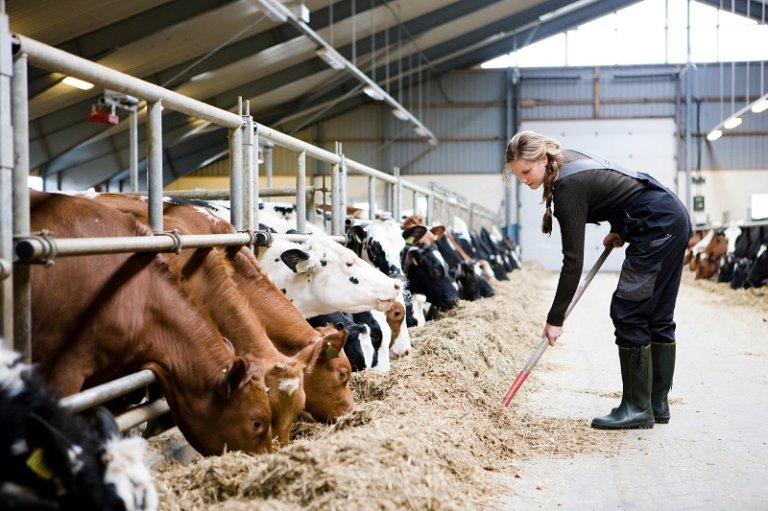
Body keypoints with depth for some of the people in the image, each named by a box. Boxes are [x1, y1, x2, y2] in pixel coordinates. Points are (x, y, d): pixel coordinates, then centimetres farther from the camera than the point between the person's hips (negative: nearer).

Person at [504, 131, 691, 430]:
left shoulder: (568, 187, -21)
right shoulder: (569, 159, 6)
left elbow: (573, 261, -21)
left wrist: (555, 319, -18)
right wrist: (618, 229, 14)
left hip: (657, 226, -10)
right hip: (675, 219, 10)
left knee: (628, 313, -9)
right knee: (658, 317, 11)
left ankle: (638, 407, -5)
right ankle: (657, 404, 16)